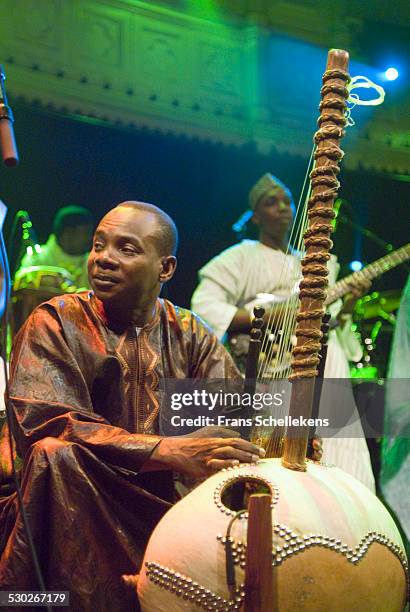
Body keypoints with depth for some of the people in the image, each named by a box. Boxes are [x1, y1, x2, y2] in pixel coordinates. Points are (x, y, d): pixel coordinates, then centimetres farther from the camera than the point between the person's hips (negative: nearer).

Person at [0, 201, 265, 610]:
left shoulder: (189, 335, 10)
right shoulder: (57, 322, -2)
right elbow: (41, 422, -17)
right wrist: (169, 451, -28)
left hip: (168, 504, 3)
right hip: (79, 512, -3)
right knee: (55, 454, -32)